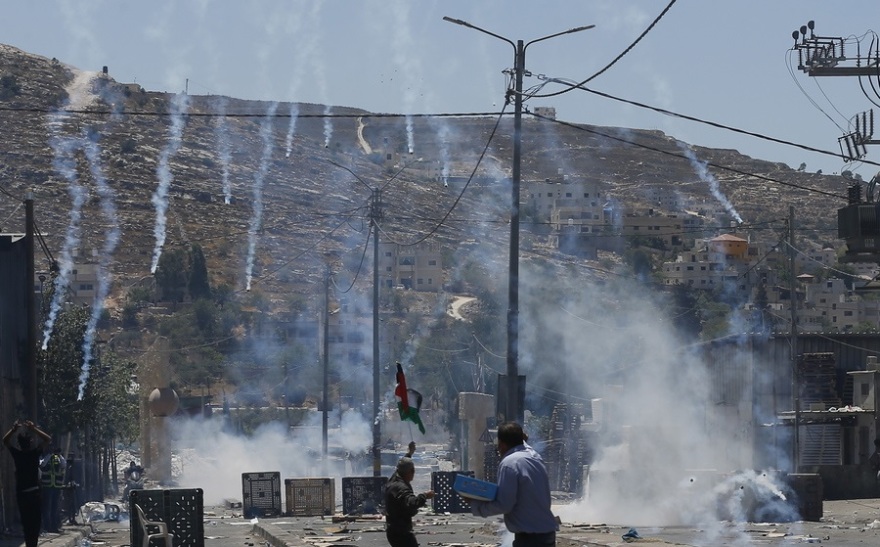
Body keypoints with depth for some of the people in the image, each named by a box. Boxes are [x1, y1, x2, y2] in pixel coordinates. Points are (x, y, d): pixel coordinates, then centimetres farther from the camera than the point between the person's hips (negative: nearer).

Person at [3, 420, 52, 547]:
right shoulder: (35, 453, -10)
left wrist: (14, 429, 4)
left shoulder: (16, 454, -4)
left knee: (25, 522, 8)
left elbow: (5, 440, 11)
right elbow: (48, 439, -1)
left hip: (20, 493, 3)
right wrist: (34, 429, -5)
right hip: (34, 492, -3)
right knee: (35, 522, -1)